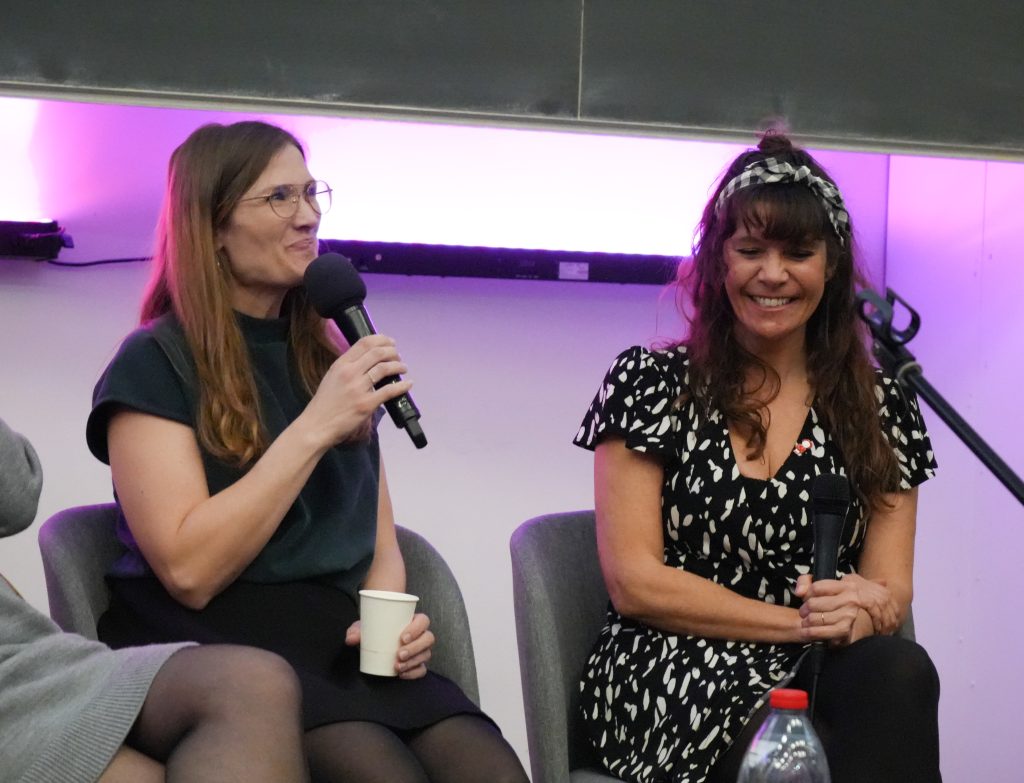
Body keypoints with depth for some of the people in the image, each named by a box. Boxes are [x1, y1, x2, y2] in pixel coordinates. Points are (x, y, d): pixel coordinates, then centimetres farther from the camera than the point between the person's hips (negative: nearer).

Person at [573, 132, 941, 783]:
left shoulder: (880, 406, 13)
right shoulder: (650, 382, 4)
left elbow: (891, 590, 9)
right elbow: (635, 583, -3)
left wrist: (860, 612, -16)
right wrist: (802, 622, -10)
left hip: (823, 679, 4)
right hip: (671, 674, -4)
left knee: (902, 672, -34)